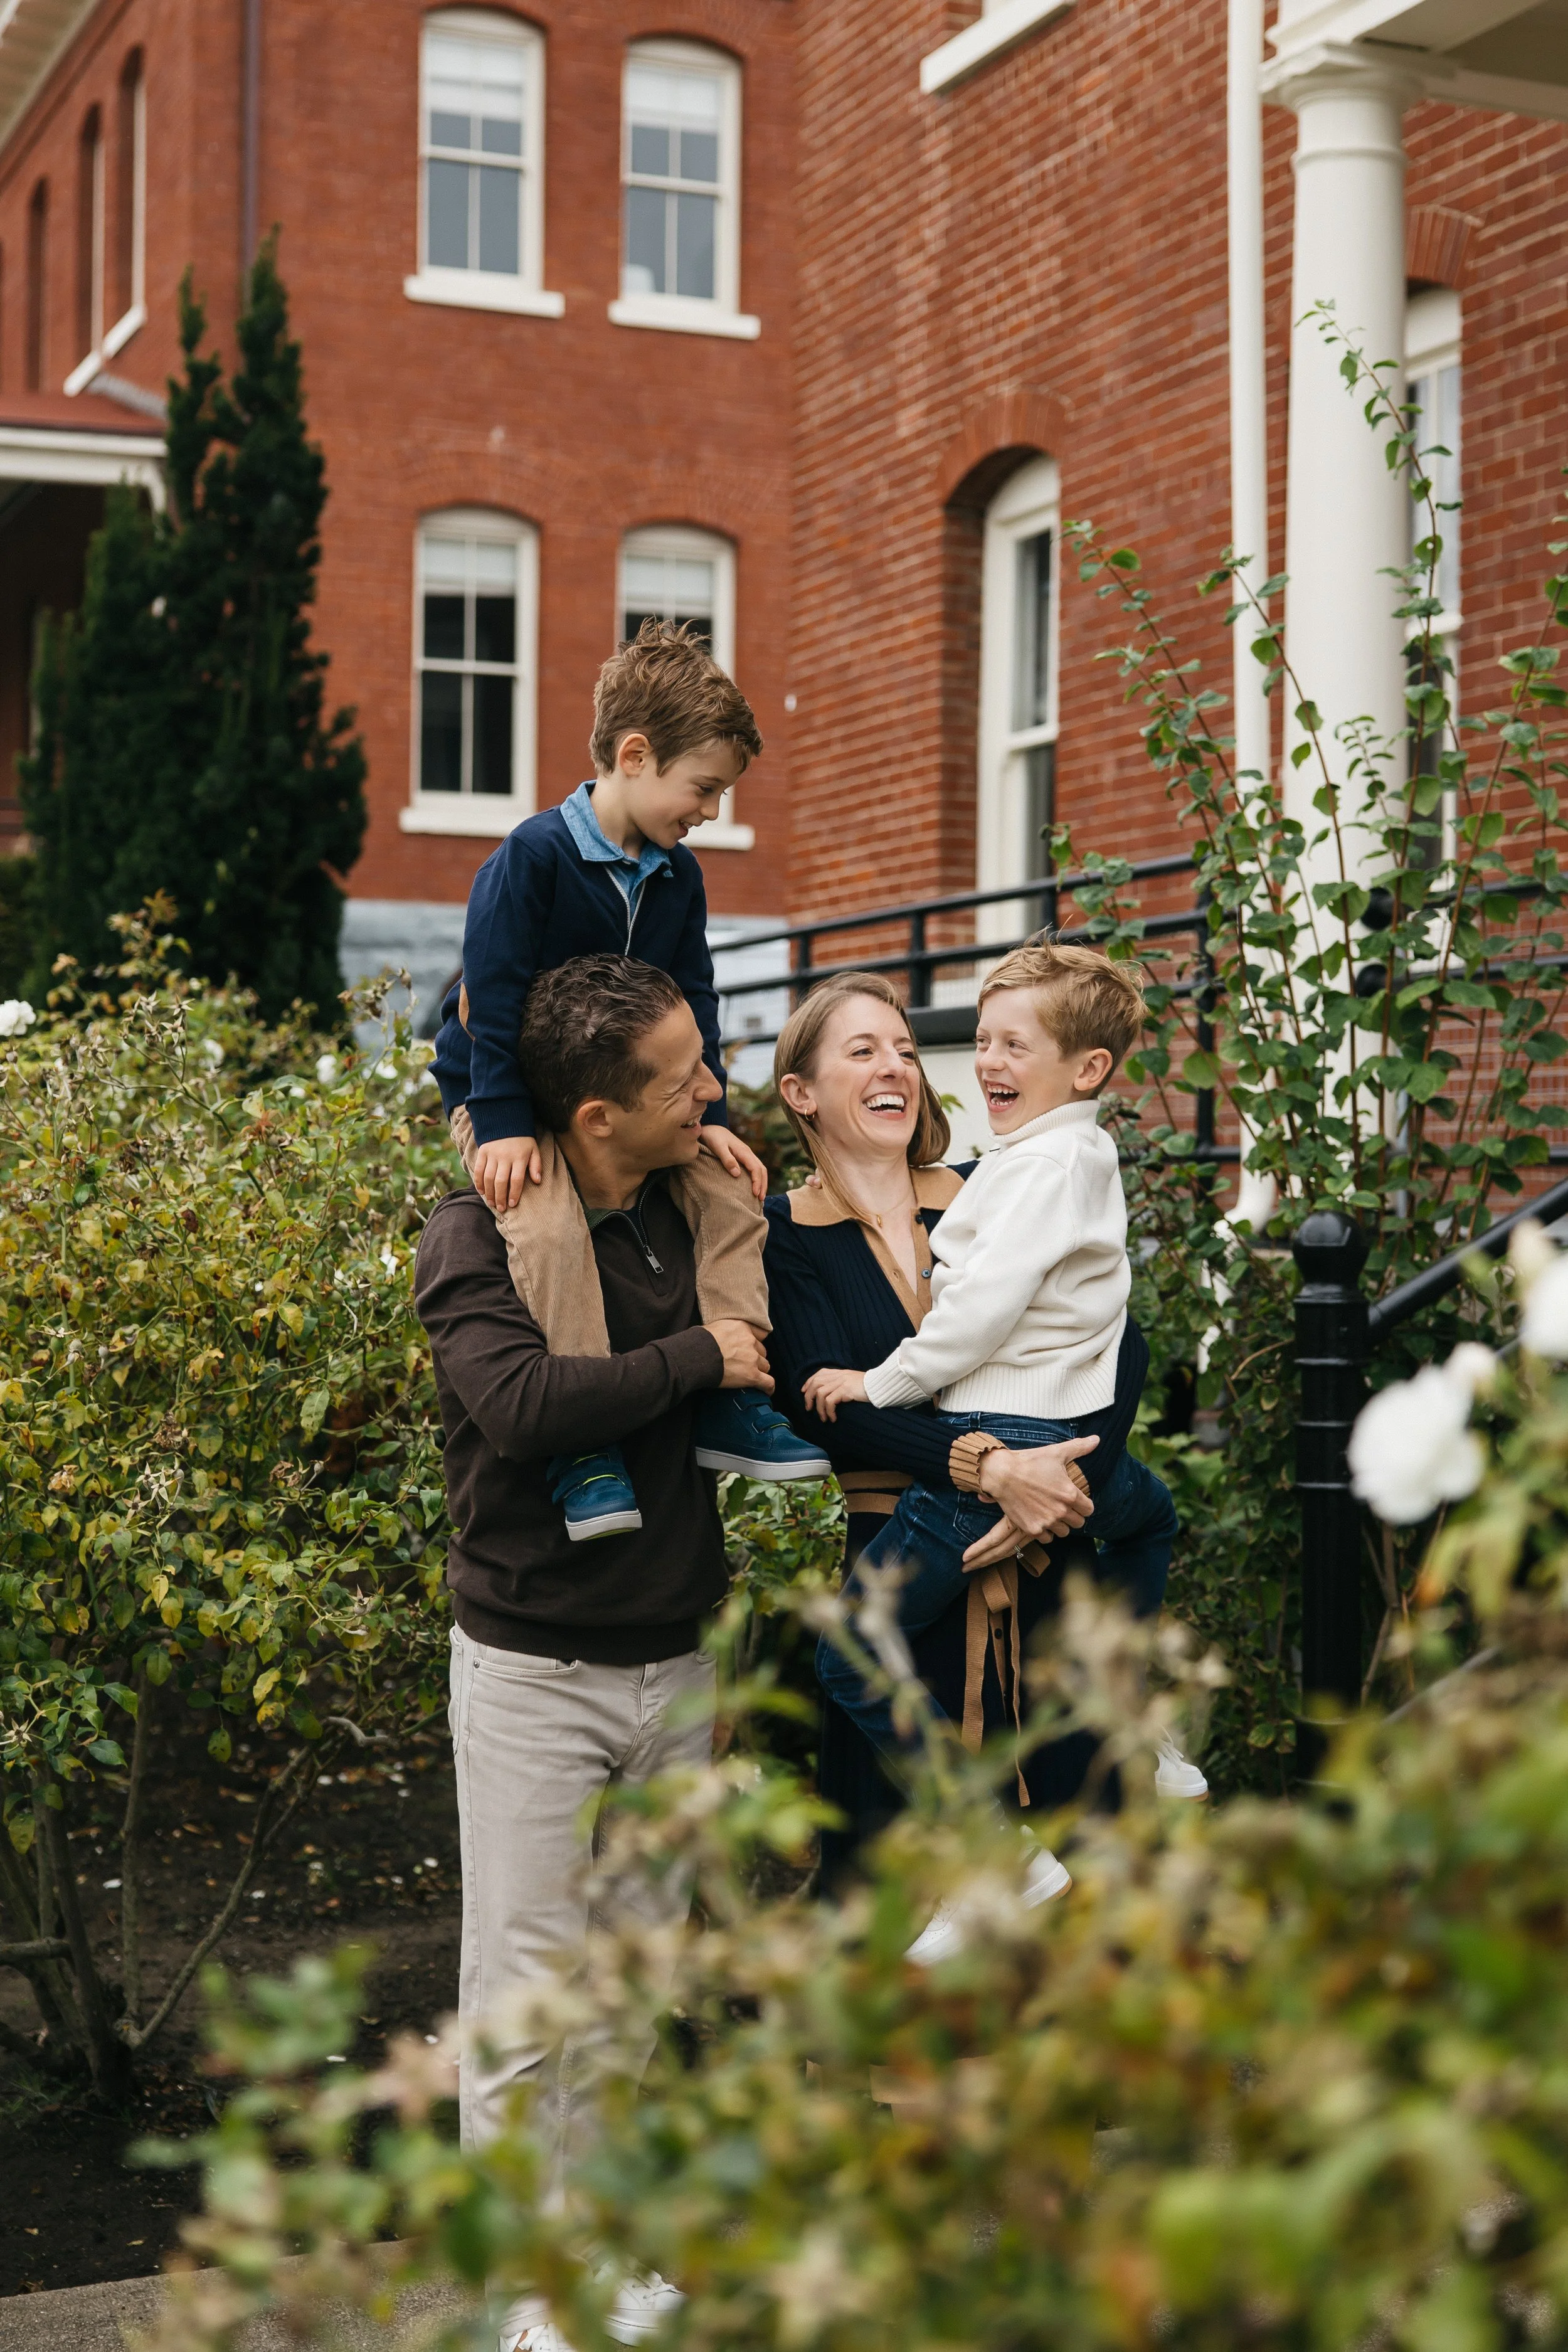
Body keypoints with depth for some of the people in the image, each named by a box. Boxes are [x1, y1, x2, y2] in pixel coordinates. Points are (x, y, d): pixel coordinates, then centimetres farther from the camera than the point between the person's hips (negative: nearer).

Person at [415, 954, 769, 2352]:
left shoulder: (689, 1218, 4)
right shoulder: (481, 1238, -15)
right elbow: (521, 1403, -32)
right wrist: (694, 1358, -19)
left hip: (675, 1667, 6)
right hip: (535, 1674, -6)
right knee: (529, 1998, 0)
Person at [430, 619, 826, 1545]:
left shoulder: (678, 877, 4)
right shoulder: (533, 857, -18)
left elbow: (693, 1007, 9)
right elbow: (491, 998, -20)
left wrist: (708, 1117, -1)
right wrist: (503, 1123, -25)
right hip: (509, 1099, -7)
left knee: (732, 1186, -8)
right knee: (552, 1227, -32)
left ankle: (731, 1400, -3)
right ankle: (582, 1447, -29)